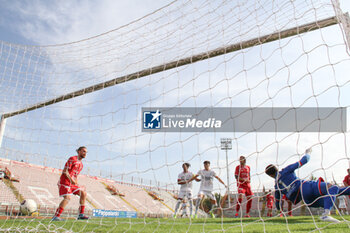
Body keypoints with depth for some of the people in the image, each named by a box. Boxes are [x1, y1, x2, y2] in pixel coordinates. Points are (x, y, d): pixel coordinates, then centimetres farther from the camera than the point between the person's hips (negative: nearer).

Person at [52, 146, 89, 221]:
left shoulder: (81, 164, 16)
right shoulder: (72, 159, -9)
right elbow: (65, 171, -15)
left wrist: (77, 185, 10)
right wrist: (71, 180, -23)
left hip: (71, 183, 9)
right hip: (64, 182, -8)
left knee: (83, 193, 2)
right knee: (67, 198, -23)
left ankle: (81, 215, 5)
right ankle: (56, 217, -18)